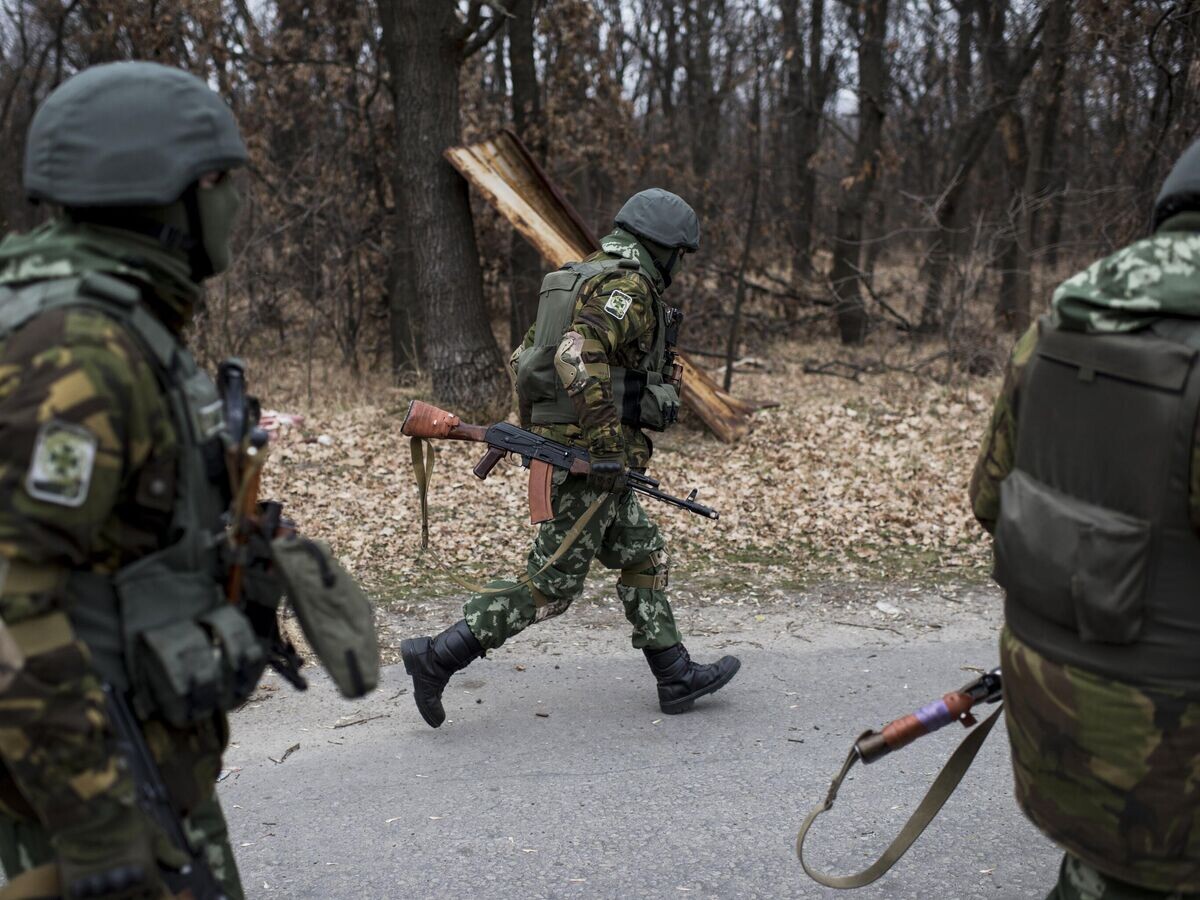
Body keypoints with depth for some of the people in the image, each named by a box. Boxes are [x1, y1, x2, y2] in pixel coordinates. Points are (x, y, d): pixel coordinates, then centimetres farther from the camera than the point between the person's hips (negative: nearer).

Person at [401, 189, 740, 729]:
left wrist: (535, 432, 23)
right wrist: (609, 446, -26)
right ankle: (437, 658, -1)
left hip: (557, 443, 10)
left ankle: (676, 678, 23)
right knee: (551, 586, -4)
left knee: (645, 558, 16)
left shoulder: (583, 280, 17)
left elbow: (523, 358, 20)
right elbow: (578, 358, -29)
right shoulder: (629, 288, -13)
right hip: (589, 459, -10)